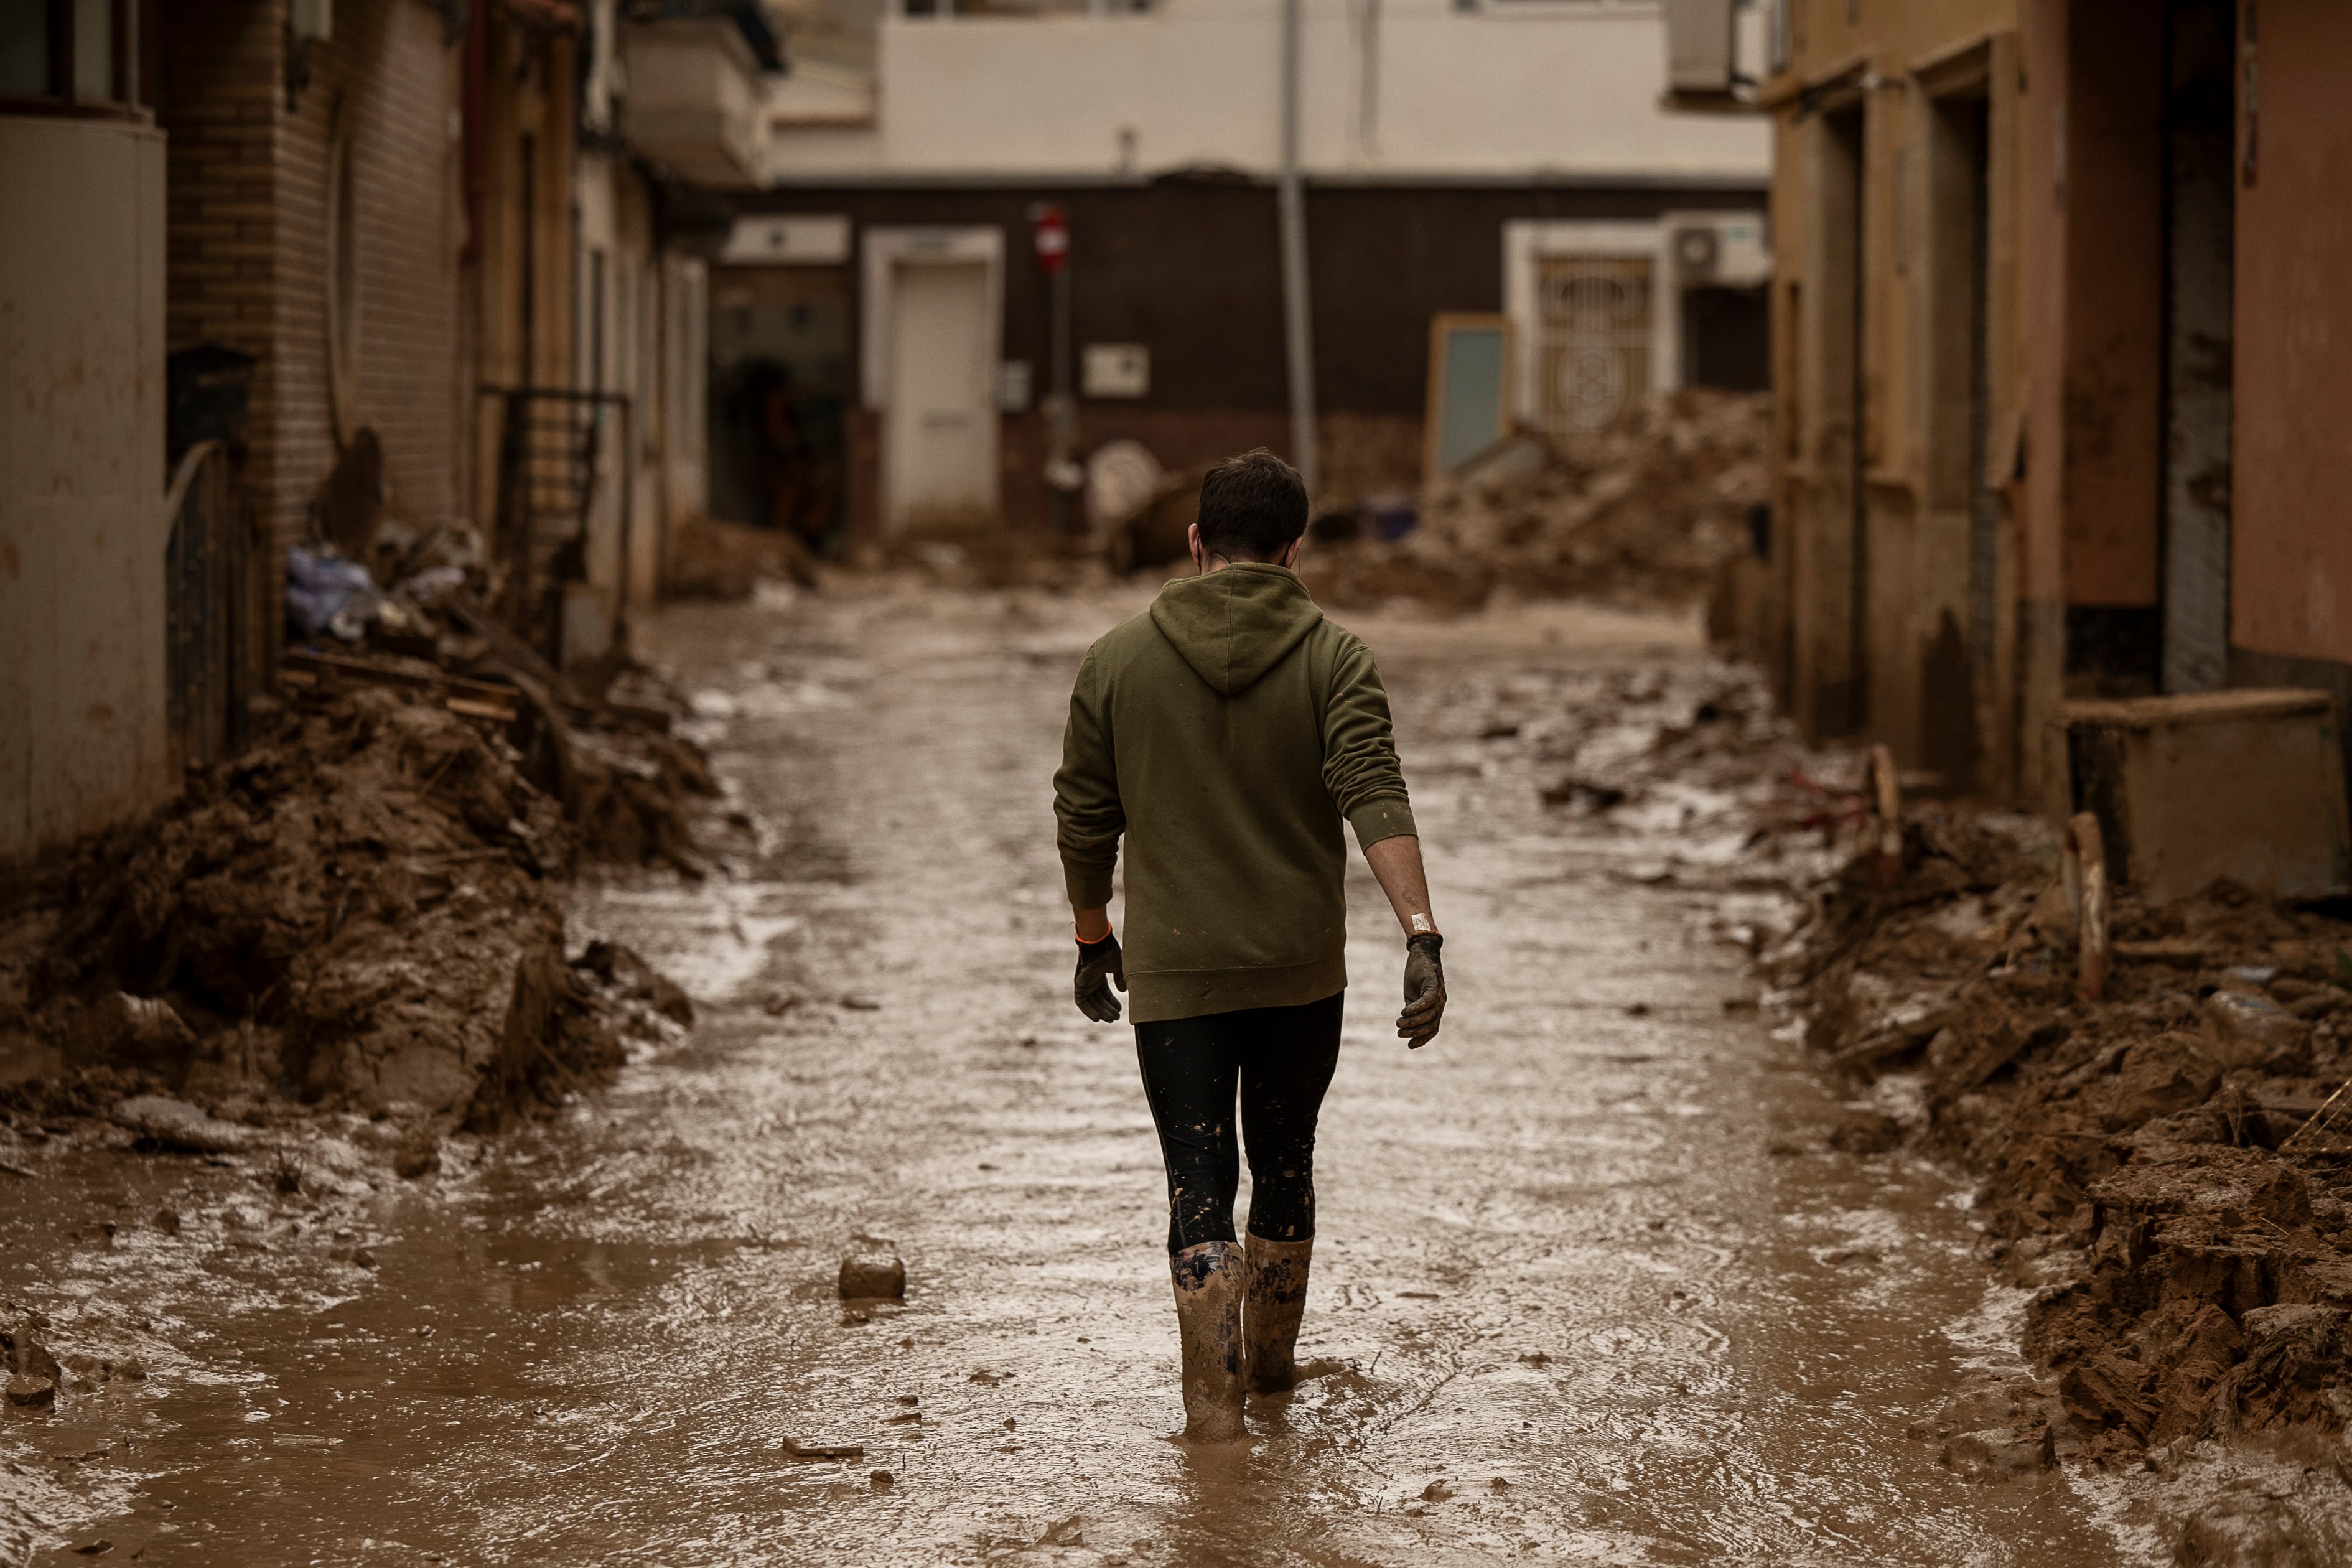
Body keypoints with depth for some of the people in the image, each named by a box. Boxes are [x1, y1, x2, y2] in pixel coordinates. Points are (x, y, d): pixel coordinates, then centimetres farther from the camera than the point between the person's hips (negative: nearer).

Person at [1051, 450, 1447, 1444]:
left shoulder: (1118, 662, -1)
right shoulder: (1332, 661, -5)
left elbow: (1083, 821, 3)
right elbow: (1376, 798, -18)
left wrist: (1093, 940, 17)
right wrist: (1422, 938, -24)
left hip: (1174, 976, -1)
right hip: (1302, 970, 1)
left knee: (1200, 1185, 1)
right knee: (1284, 1166, 19)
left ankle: (1212, 1396, -10)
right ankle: (1272, 1362, 33)